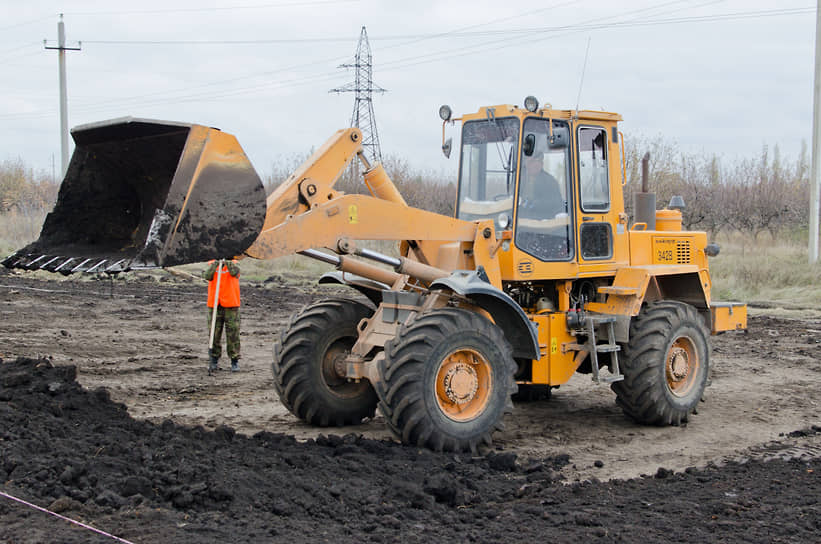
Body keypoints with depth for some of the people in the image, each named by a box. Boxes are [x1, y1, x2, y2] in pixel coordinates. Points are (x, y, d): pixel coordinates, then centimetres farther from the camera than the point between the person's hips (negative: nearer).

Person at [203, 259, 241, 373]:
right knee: (214, 334, 5)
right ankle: (213, 361, 15)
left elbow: (234, 271, -19)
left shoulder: (234, 264, 3)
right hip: (214, 305, 2)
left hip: (231, 305, -2)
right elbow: (207, 276, -10)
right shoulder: (211, 264, 8)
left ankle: (235, 361, 6)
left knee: (233, 334, -2)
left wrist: (227, 263, -33)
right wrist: (214, 265, -24)